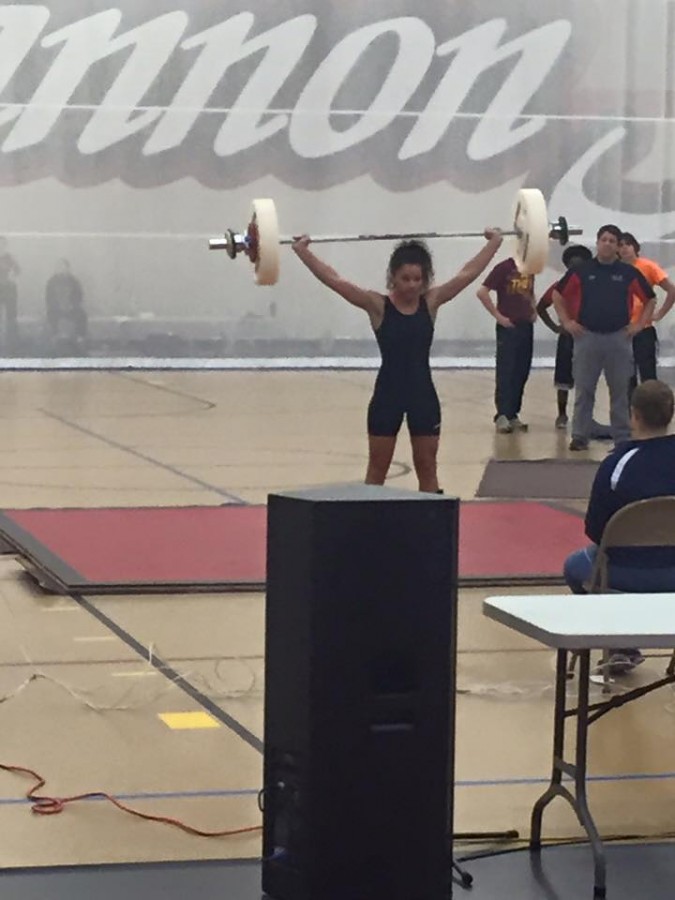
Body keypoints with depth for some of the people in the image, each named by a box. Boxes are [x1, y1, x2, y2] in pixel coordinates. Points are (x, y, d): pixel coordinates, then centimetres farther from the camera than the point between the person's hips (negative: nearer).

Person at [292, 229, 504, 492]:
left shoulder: (431, 302, 0)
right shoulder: (378, 305, -8)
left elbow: (468, 273, 1)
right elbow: (334, 279, -14)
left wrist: (494, 242, -1)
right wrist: (302, 252, -20)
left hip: (423, 394, 2)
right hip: (388, 394, -2)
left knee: (427, 467, 10)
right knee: (377, 469, 7)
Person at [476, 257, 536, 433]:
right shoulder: (504, 268, -11)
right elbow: (482, 292, -17)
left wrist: (533, 311, 11)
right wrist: (498, 316, -15)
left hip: (526, 326, 7)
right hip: (508, 327, -7)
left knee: (521, 374, 8)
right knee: (505, 373, -4)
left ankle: (513, 414, 15)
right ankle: (502, 416, -3)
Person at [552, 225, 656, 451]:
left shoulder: (629, 273, 2)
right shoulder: (581, 270, 1)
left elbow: (650, 300, 12)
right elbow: (558, 295, 11)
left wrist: (639, 324, 2)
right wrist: (566, 322, 3)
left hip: (619, 337, 0)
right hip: (587, 336, 0)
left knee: (620, 390, 5)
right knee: (584, 390, 4)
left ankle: (622, 438, 13)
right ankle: (580, 436, 11)